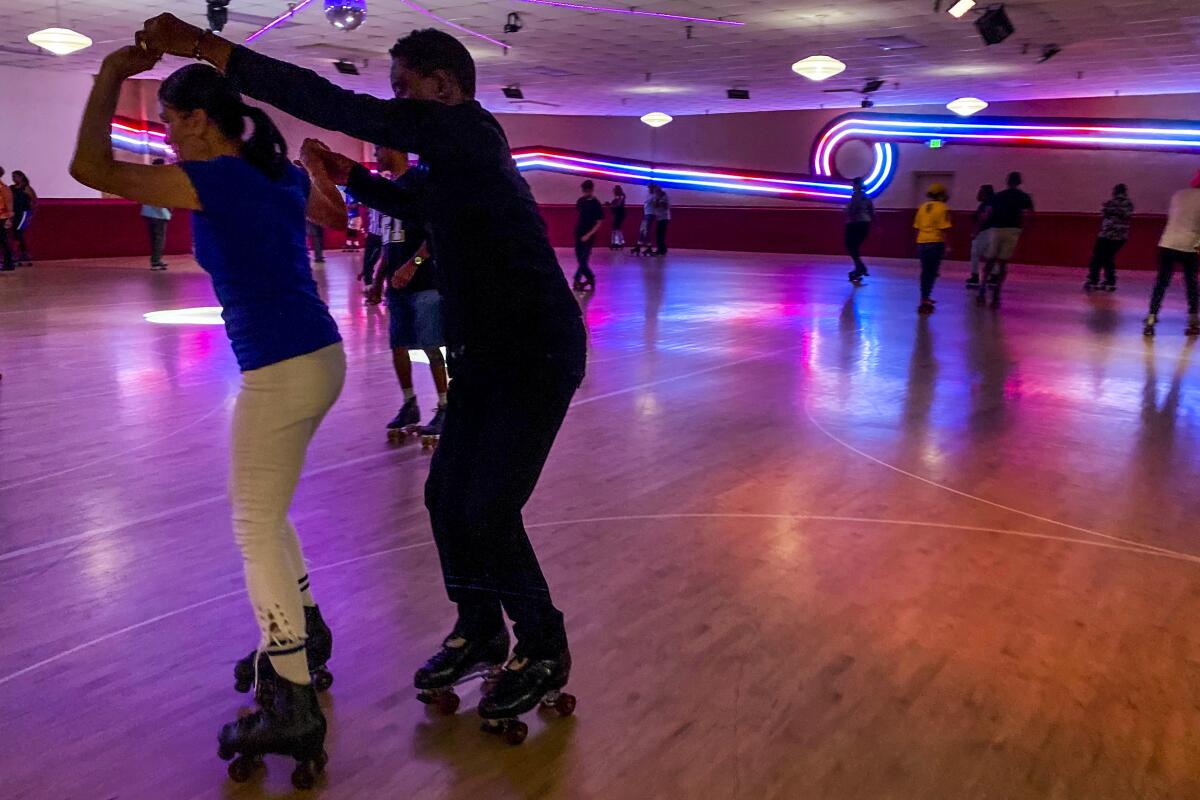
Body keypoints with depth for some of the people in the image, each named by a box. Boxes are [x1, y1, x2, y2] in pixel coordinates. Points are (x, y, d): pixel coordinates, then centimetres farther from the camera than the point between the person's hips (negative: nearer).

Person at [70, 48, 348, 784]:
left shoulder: (213, 180, -12)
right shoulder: (282, 176, 11)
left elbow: (91, 168, -7)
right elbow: (335, 212, 32)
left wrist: (111, 76, 2)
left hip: (282, 371, -9)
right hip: (319, 357, 9)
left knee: (257, 529, -1)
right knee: (261, 511, 22)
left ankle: (297, 708, 3)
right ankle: (303, 633, 35)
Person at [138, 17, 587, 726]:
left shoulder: (469, 129, -15)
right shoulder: (459, 155, 14)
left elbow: (339, 107, -23)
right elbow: (414, 202, 36)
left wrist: (206, 47, -20)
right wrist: (345, 173, 18)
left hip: (537, 358, -10)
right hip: (487, 355, 10)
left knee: (488, 511, -7)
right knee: (447, 496, 11)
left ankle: (544, 654, 13)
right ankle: (479, 633, 29)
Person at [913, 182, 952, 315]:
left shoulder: (923, 207, 12)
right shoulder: (943, 208, -6)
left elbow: (917, 227, 13)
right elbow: (944, 229, -12)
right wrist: (946, 247, -7)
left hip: (922, 243, 6)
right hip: (935, 243, -6)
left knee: (926, 271, 18)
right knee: (931, 273, -4)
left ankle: (925, 298, 30)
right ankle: (924, 301, -12)